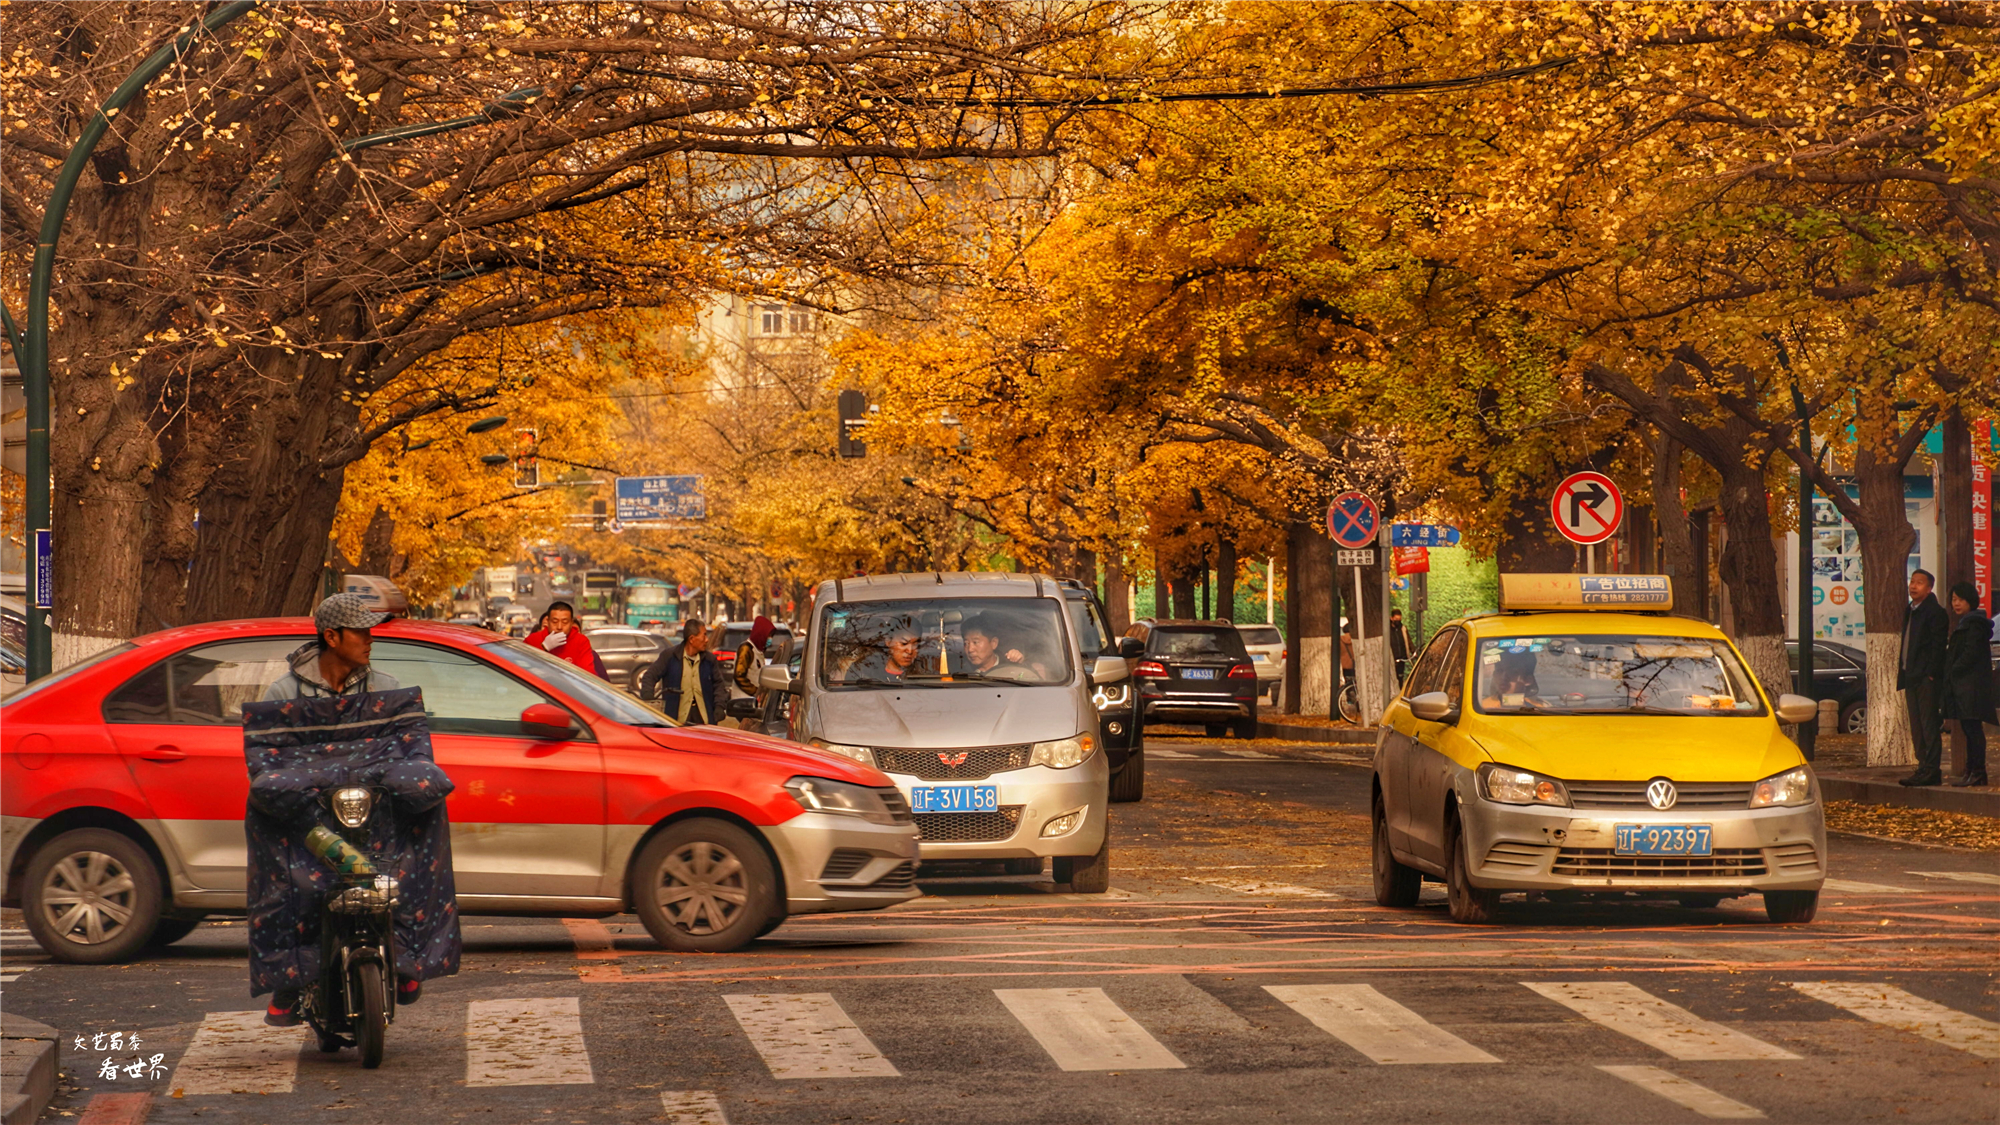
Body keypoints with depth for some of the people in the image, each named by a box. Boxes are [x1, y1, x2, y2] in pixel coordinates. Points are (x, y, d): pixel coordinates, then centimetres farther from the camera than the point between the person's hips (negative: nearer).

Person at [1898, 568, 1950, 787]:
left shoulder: (1935, 612, -9)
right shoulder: (1910, 612, 19)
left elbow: (1937, 646, -14)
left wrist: (1931, 674, -19)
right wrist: (1903, 674, 14)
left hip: (1927, 678, -9)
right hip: (1911, 677, 9)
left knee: (1929, 726, -9)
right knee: (1917, 728, 10)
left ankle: (1931, 771, -10)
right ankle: (1924, 768, 14)